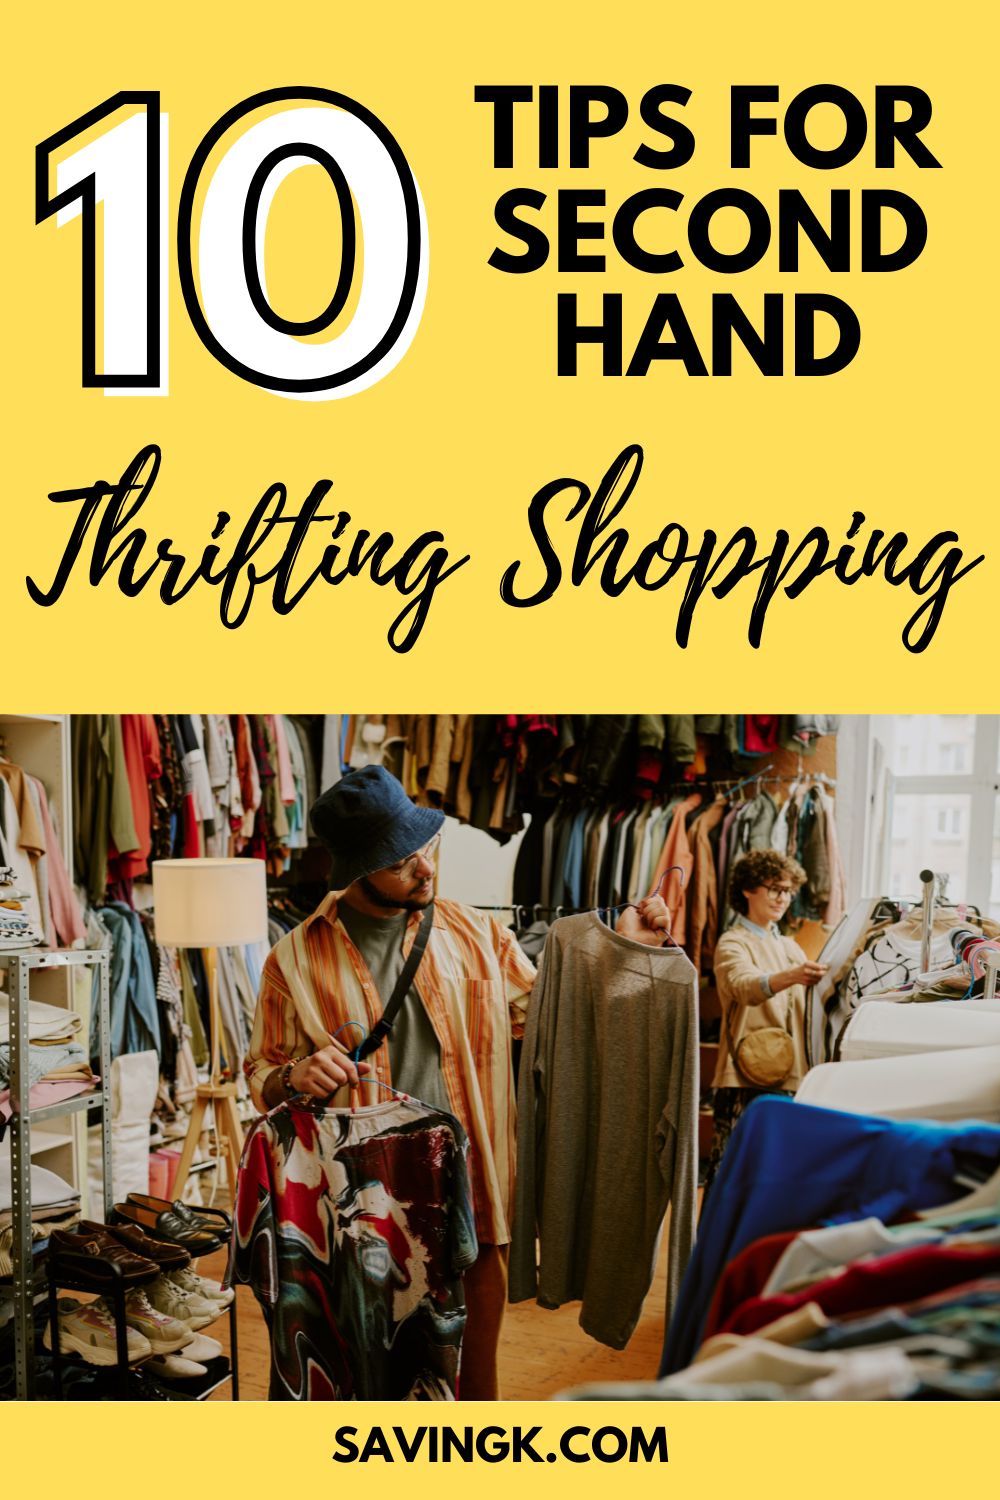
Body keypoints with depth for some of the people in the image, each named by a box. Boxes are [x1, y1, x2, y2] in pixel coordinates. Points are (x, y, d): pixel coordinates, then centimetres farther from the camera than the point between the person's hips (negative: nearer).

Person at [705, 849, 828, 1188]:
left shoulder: (790, 947, 19)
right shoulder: (732, 944, -4)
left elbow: (808, 1008, 23)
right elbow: (745, 987, -26)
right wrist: (790, 977, -44)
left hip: (789, 1077, 7)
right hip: (745, 1076, -6)